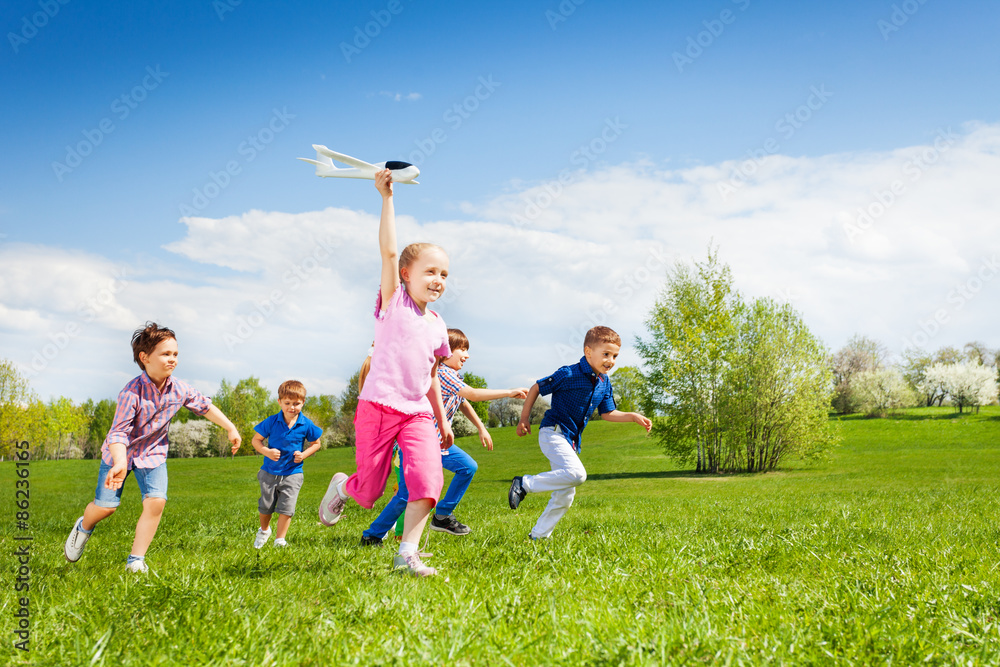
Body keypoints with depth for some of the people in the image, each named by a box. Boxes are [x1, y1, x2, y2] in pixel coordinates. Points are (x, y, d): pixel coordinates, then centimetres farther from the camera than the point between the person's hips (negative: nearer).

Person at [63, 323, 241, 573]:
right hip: (120, 452, -3)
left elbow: (205, 406, 5)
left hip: (153, 454, 3)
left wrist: (231, 429, 8)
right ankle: (83, 527, 39)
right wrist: (120, 462, -50)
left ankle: (136, 561, -2)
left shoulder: (180, 390, -15)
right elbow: (118, 433, -33)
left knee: (156, 502, -16)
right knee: (105, 506, 0)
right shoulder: (132, 393, -30)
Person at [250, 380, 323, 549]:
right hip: (270, 472, 1)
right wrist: (267, 452, -20)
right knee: (265, 506, 13)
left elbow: (315, 443, 6)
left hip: (292, 473, -1)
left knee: (286, 508, -8)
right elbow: (256, 440, -2)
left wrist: (304, 454, -12)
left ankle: (279, 540, 6)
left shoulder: (306, 425, -9)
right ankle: (264, 530, 42)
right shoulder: (271, 422, -10)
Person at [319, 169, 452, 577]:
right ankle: (342, 487, 39)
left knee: (429, 480, -17)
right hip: (379, 406, -4)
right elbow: (388, 251, -16)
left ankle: (407, 554, -6)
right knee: (369, 490, 2)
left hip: (418, 414, 5)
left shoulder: (437, 326, 13)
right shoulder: (393, 302, -2)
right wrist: (387, 198, -20)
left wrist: (443, 421, 24)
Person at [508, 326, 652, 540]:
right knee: (576, 474, -30)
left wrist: (633, 416, 4)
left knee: (566, 494, 10)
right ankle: (524, 484, -17)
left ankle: (538, 535, 21)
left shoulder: (604, 383, 7)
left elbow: (607, 413, 17)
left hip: (571, 441, 9)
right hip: (553, 432, -8)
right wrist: (524, 418, -2)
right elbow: (536, 388, -6)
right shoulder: (569, 374, -16)